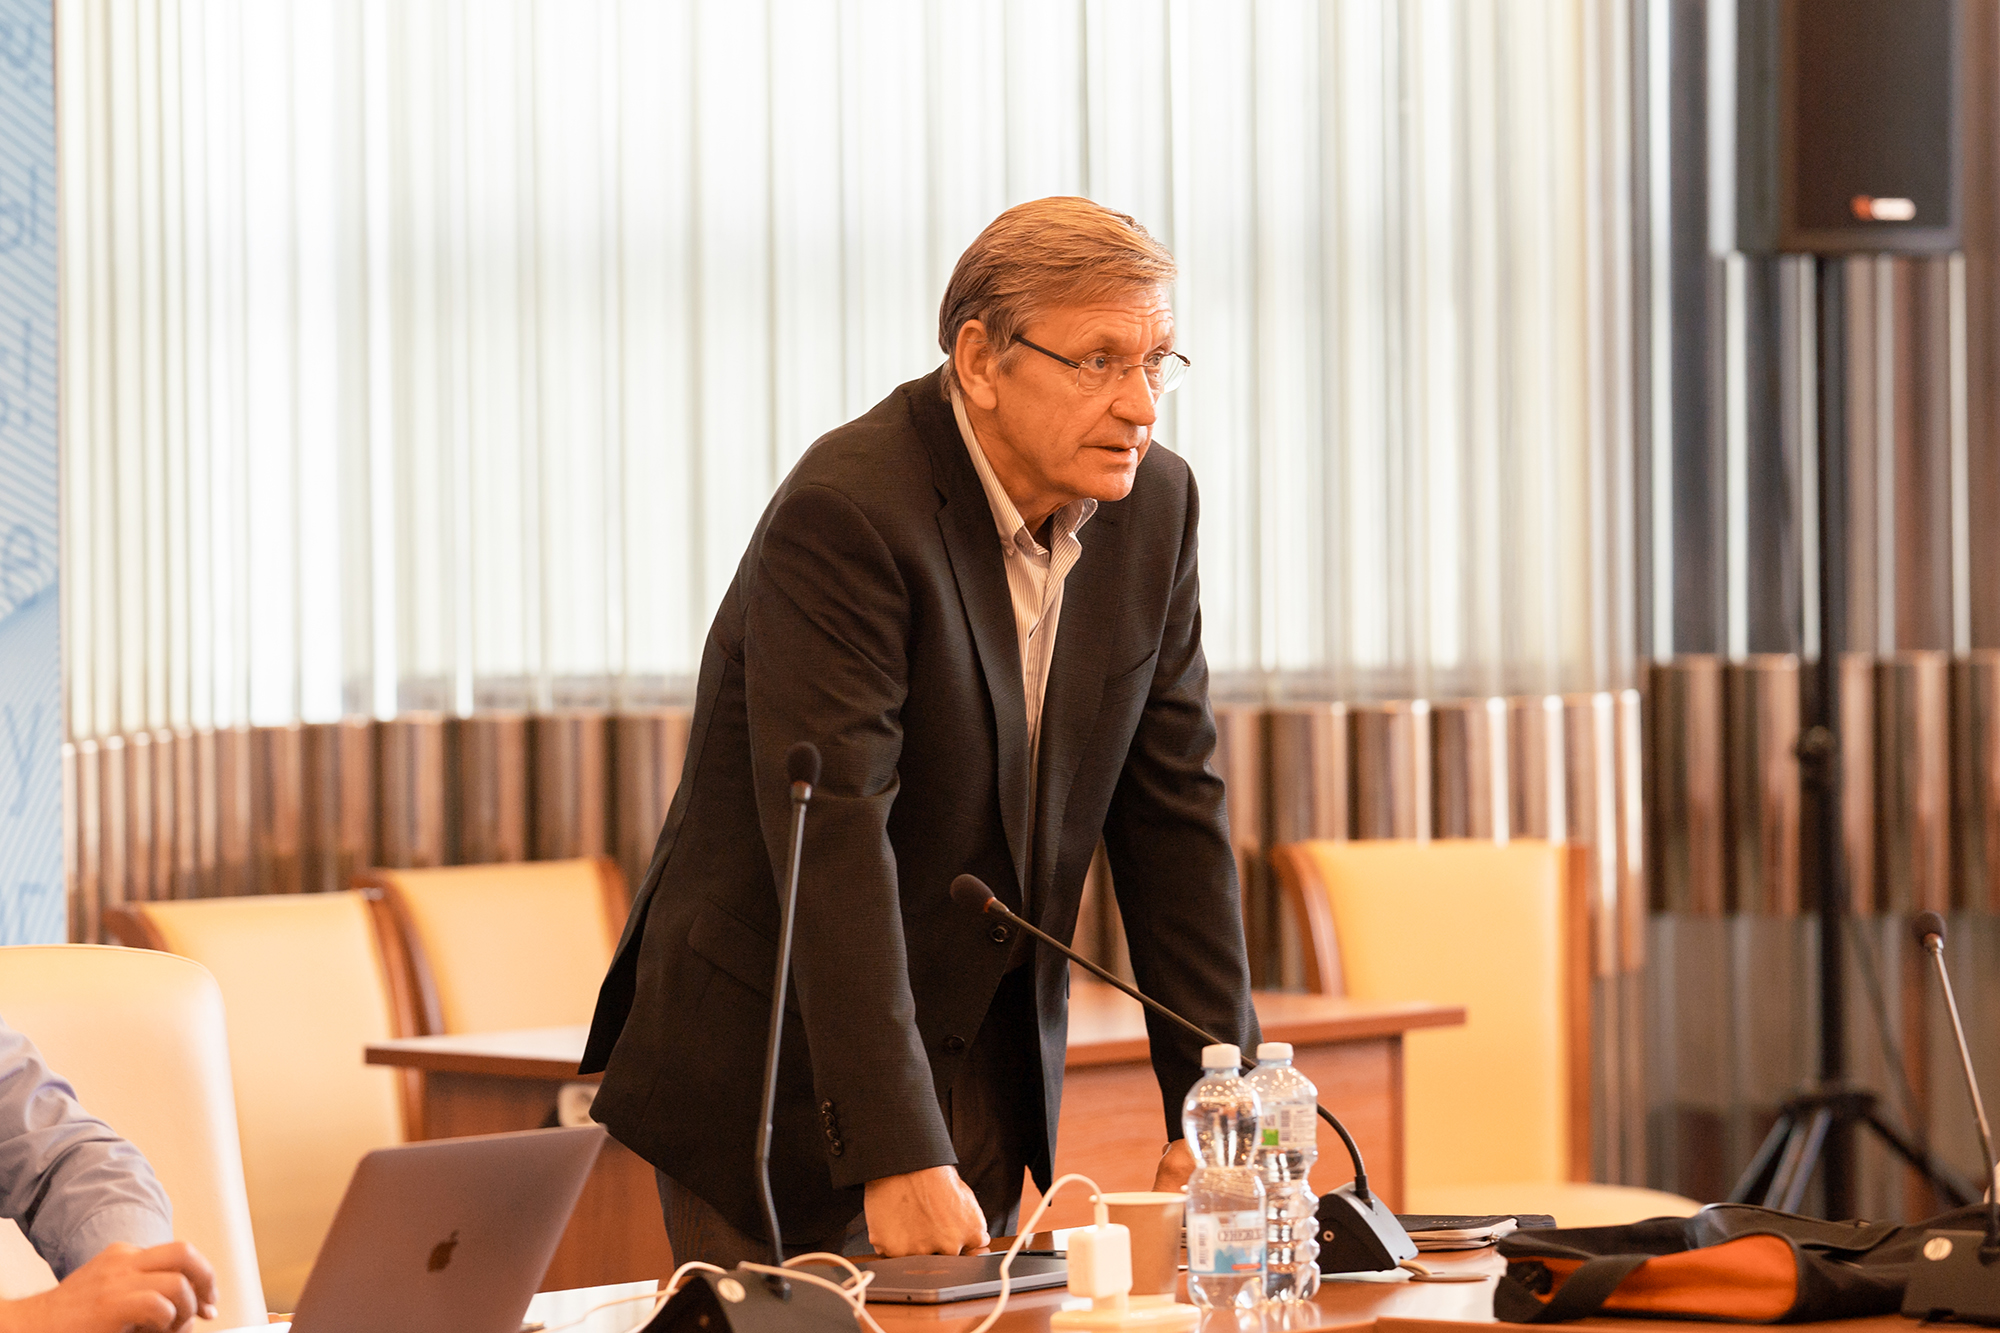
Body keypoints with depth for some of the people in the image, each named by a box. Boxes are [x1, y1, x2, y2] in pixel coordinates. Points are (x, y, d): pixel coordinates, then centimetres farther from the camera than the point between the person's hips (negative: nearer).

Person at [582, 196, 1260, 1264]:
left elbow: (1174, 808, 3)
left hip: (987, 1061, 6)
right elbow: (836, 845, -29)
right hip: (778, 1077, -6)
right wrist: (897, 1155, -34)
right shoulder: (846, 513, -23)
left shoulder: (1153, 506, 0)